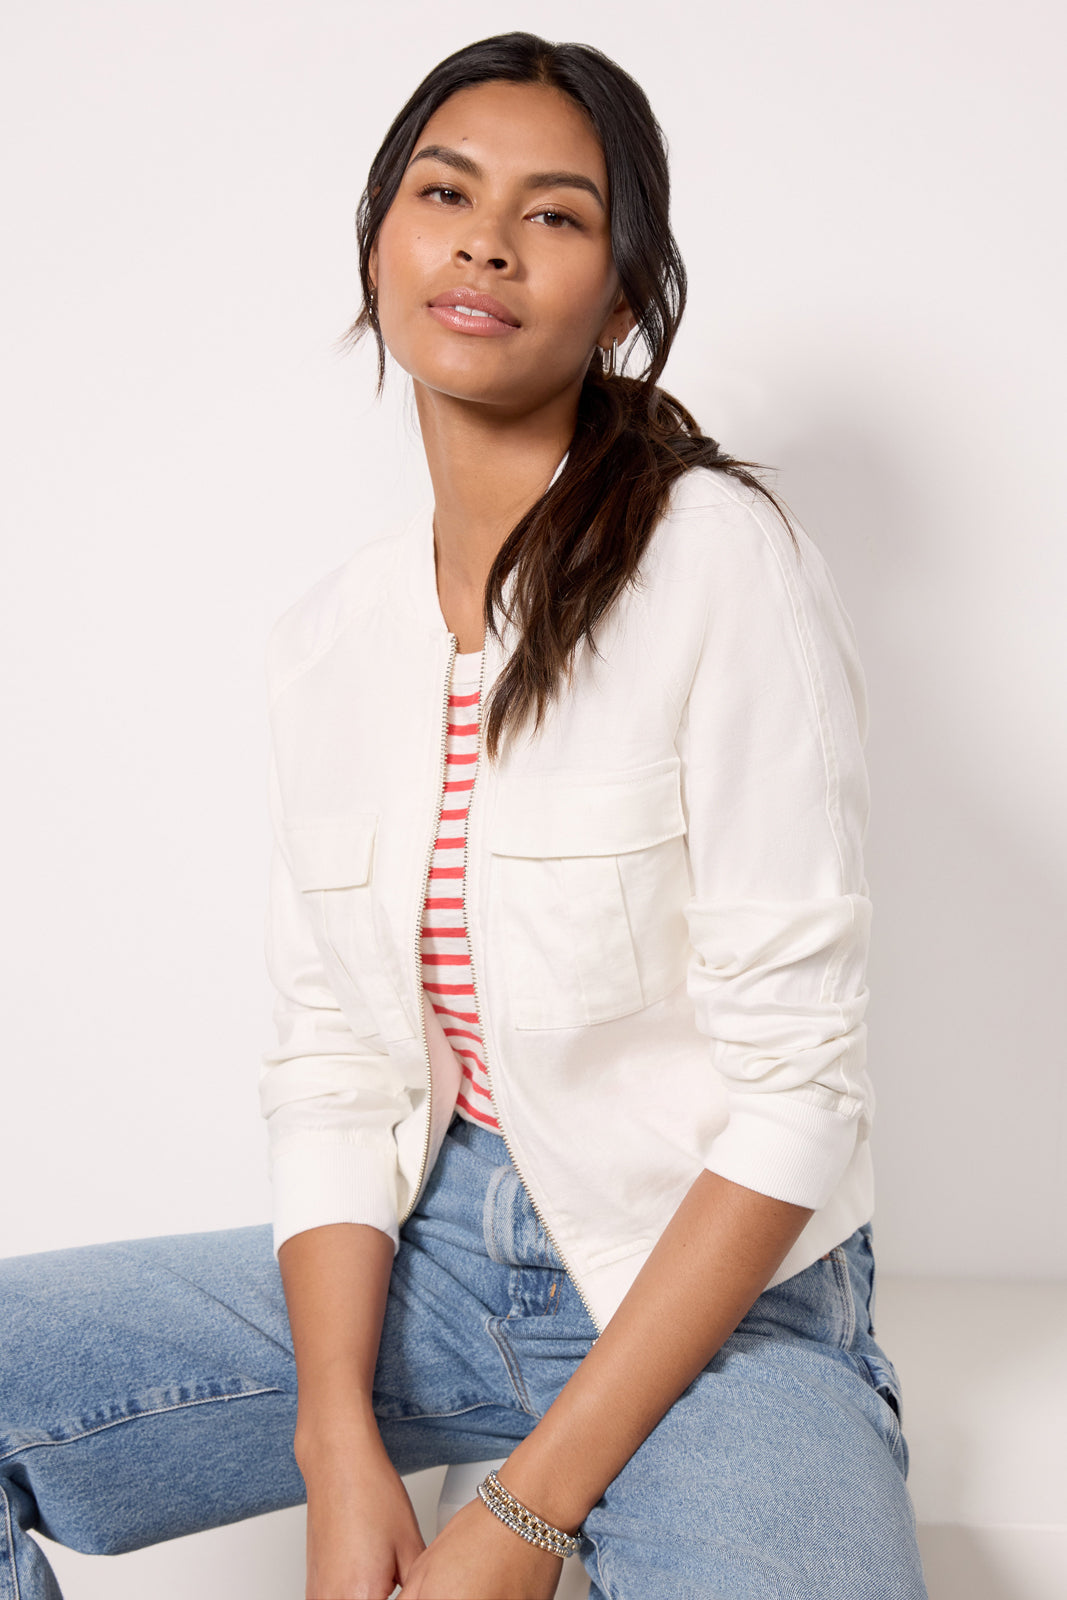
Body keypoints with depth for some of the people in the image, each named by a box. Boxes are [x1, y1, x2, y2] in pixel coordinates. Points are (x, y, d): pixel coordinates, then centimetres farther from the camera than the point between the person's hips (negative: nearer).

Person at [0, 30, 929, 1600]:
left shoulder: (721, 557, -12)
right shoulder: (326, 642, 4)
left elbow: (792, 1092, -15)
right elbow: (333, 1066, 3)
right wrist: (342, 1449, -13)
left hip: (717, 1293, -4)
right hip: (427, 1254, 5)